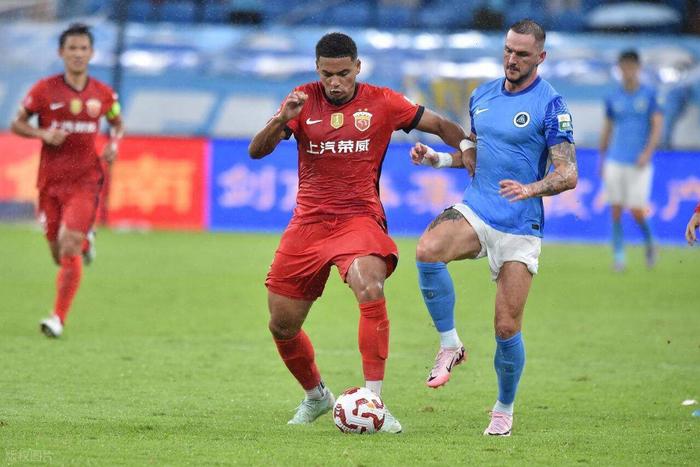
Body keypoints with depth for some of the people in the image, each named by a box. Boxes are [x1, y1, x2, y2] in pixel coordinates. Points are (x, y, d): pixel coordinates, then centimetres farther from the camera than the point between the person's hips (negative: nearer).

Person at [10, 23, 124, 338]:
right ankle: (85, 241, 46)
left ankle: (58, 318, -10)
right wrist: (44, 134, -15)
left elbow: (118, 124, 20)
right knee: (59, 255, 8)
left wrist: (114, 144, -2)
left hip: (85, 181, -1)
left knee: (70, 248, -17)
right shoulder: (45, 90, -3)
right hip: (51, 180, 1)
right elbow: (16, 124, 3)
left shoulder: (103, 94, 2)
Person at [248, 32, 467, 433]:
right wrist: (281, 121, -25)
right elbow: (257, 151, -7)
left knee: (371, 290, -33)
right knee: (282, 326, 5)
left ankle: (373, 400, -29)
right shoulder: (304, 100, 1)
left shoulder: (381, 103, -1)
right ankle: (316, 396, 33)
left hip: (359, 217, -3)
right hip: (308, 222, 3)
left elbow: (441, 126, 8)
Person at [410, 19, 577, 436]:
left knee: (507, 328, -4)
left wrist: (531, 189, -29)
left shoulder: (550, 104, -8)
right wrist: (435, 157, 6)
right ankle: (451, 345, -12)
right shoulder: (482, 96, 10)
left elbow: (568, 174, -11)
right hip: (476, 209, 4)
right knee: (428, 250, -30)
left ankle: (504, 410, 20)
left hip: (520, 225, -4)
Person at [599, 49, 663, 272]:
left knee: (637, 212, -6)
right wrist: (602, 159, 16)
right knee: (616, 211, -2)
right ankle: (618, 256, 4)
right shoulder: (613, 97, 8)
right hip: (615, 160, 2)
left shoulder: (649, 94, 1)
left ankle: (649, 243, 23)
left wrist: (647, 152, -16)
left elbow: (657, 126, -3)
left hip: (639, 163, -2)